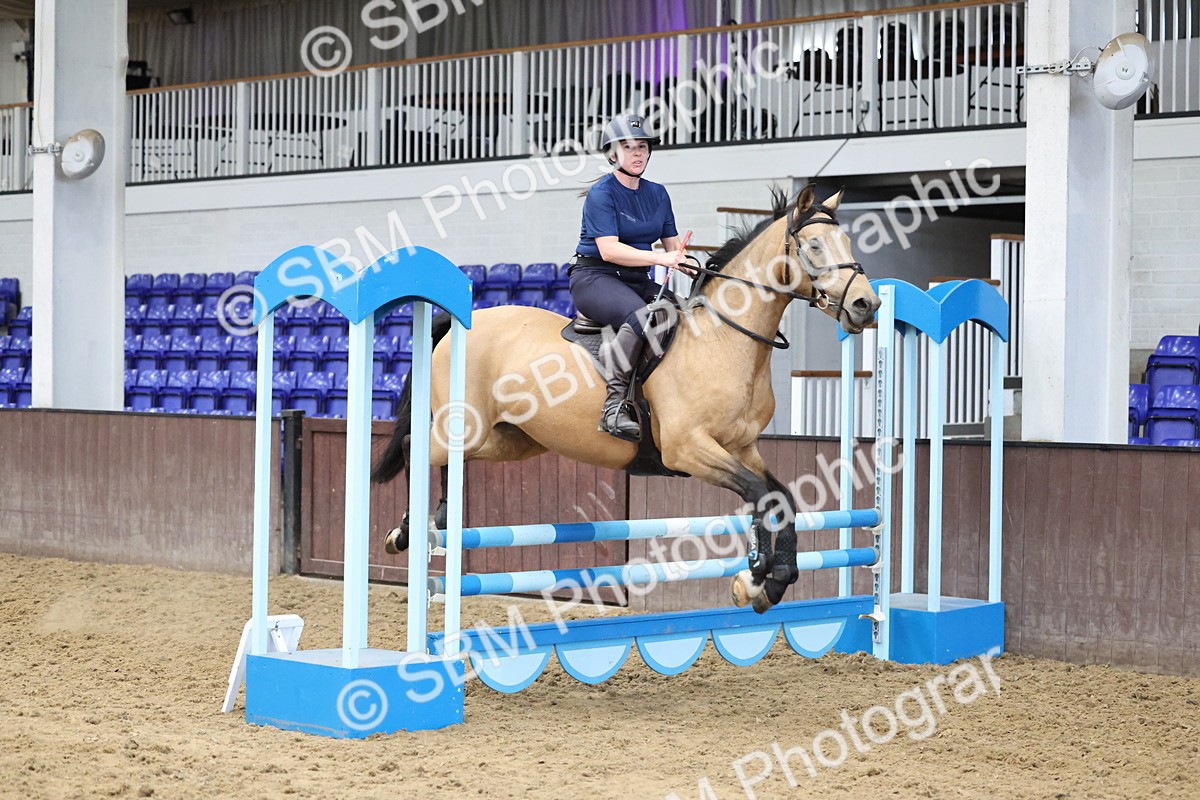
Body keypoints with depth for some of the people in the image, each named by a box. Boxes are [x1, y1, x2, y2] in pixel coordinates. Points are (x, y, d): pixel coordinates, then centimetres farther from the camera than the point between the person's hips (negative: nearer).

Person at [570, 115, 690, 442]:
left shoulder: (658, 194, 14)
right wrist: (660, 258, -28)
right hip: (594, 277, -7)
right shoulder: (602, 193, -7)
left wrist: (683, 262, -8)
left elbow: (673, 246, 16)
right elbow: (609, 250, -19)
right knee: (640, 316, -37)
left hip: (638, 281, 7)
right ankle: (614, 404, -35)